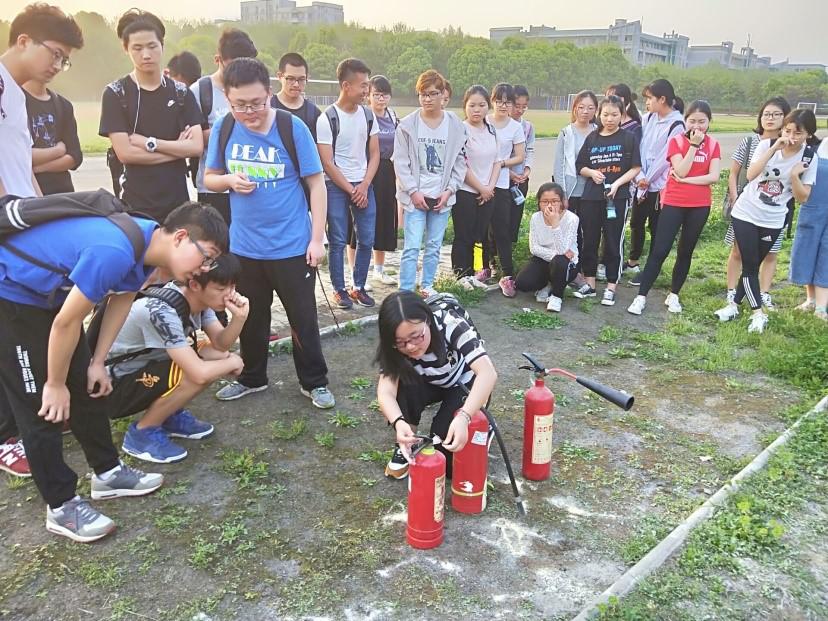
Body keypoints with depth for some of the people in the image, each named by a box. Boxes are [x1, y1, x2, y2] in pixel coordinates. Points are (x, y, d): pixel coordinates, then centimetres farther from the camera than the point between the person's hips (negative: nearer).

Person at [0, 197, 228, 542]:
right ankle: (61, 506, 9)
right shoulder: (114, 252, -36)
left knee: (87, 386, 12)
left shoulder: (149, 243, -7)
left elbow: (122, 298, 6)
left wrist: (98, 362, 7)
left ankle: (108, 472, 26)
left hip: (46, 293, 9)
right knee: (42, 407, -4)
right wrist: (56, 384, -12)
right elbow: (66, 322, -26)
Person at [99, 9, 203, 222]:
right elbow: (124, 152, -10)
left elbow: (196, 146, -3)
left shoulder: (181, 92, 7)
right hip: (136, 204, -2)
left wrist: (150, 143, -12)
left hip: (177, 202, 3)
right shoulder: (115, 94, -1)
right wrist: (177, 148, -6)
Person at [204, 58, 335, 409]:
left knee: (303, 318, 8)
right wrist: (229, 180, -15)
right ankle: (252, 377, 37)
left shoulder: (292, 127, -12)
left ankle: (314, 382, 25)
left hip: (292, 246, -3)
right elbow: (209, 178, 8)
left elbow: (316, 183, -7)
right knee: (251, 317, 18)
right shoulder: (224, 128, -3)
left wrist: (317, 238, -10)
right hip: (244, 246, 3)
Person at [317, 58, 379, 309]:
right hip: (336, 186, -4)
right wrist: (350, 190, -9)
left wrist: (364, 186, -5)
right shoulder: (327, 119, -9)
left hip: (363, 186, 5)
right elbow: (327, 163, -10)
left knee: (367, 240, 4)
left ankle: (359, 287, 18)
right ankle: (339, 290, 12)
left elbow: (374, 154, 7)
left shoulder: (368, 115, 5)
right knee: (338, 241, 0)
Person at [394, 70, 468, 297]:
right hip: (415, 196, -2)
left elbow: (460, 162, 5)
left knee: (434, 246, 11)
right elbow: (401, 162, -4)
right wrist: (413, 191, -9)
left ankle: (427, 286, 26)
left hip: (442, 196, 3)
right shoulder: (407, 125, -4)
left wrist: (449, 191, -4)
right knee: (412, 247, -7)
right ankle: (406, 293, -1)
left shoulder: (455, 125, 1)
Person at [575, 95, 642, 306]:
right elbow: (580, 167, 13)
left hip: (618, 197, -3)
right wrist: (592, 172, -8)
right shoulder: (592, 138, 9)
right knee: (589, 240, 8)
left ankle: (611, 287, 10)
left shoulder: (628, 138, 0)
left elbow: (635, 168, -3)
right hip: (591, 197, 3)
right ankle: (590, 283, 20)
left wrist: (617, 184, -16)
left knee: (613, 242, 1)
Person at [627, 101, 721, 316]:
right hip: (674, 203, -3)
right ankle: (641, 296, -2)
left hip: (700, 206, 3)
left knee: (686, 251, 10)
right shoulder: (676, 141, -4)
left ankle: (673, 295, 22)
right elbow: (681, 171, -17)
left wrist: (686, 179, -15)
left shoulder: (713, 145, 3)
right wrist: (693, 145, -18)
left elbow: (713, 177, -8)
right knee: (660, 250, -6)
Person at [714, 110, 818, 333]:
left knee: (753, 265, 9)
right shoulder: (767, 145, -8)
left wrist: (795, 176, -22)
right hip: (745, 213, -1)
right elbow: (750, 175, -22)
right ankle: (758, 314, 6)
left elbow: (802, 197, -6)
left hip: (773, 221, 1)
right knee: (750, 265, -3)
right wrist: (773, 149, -27)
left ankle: (735, 305, 23)